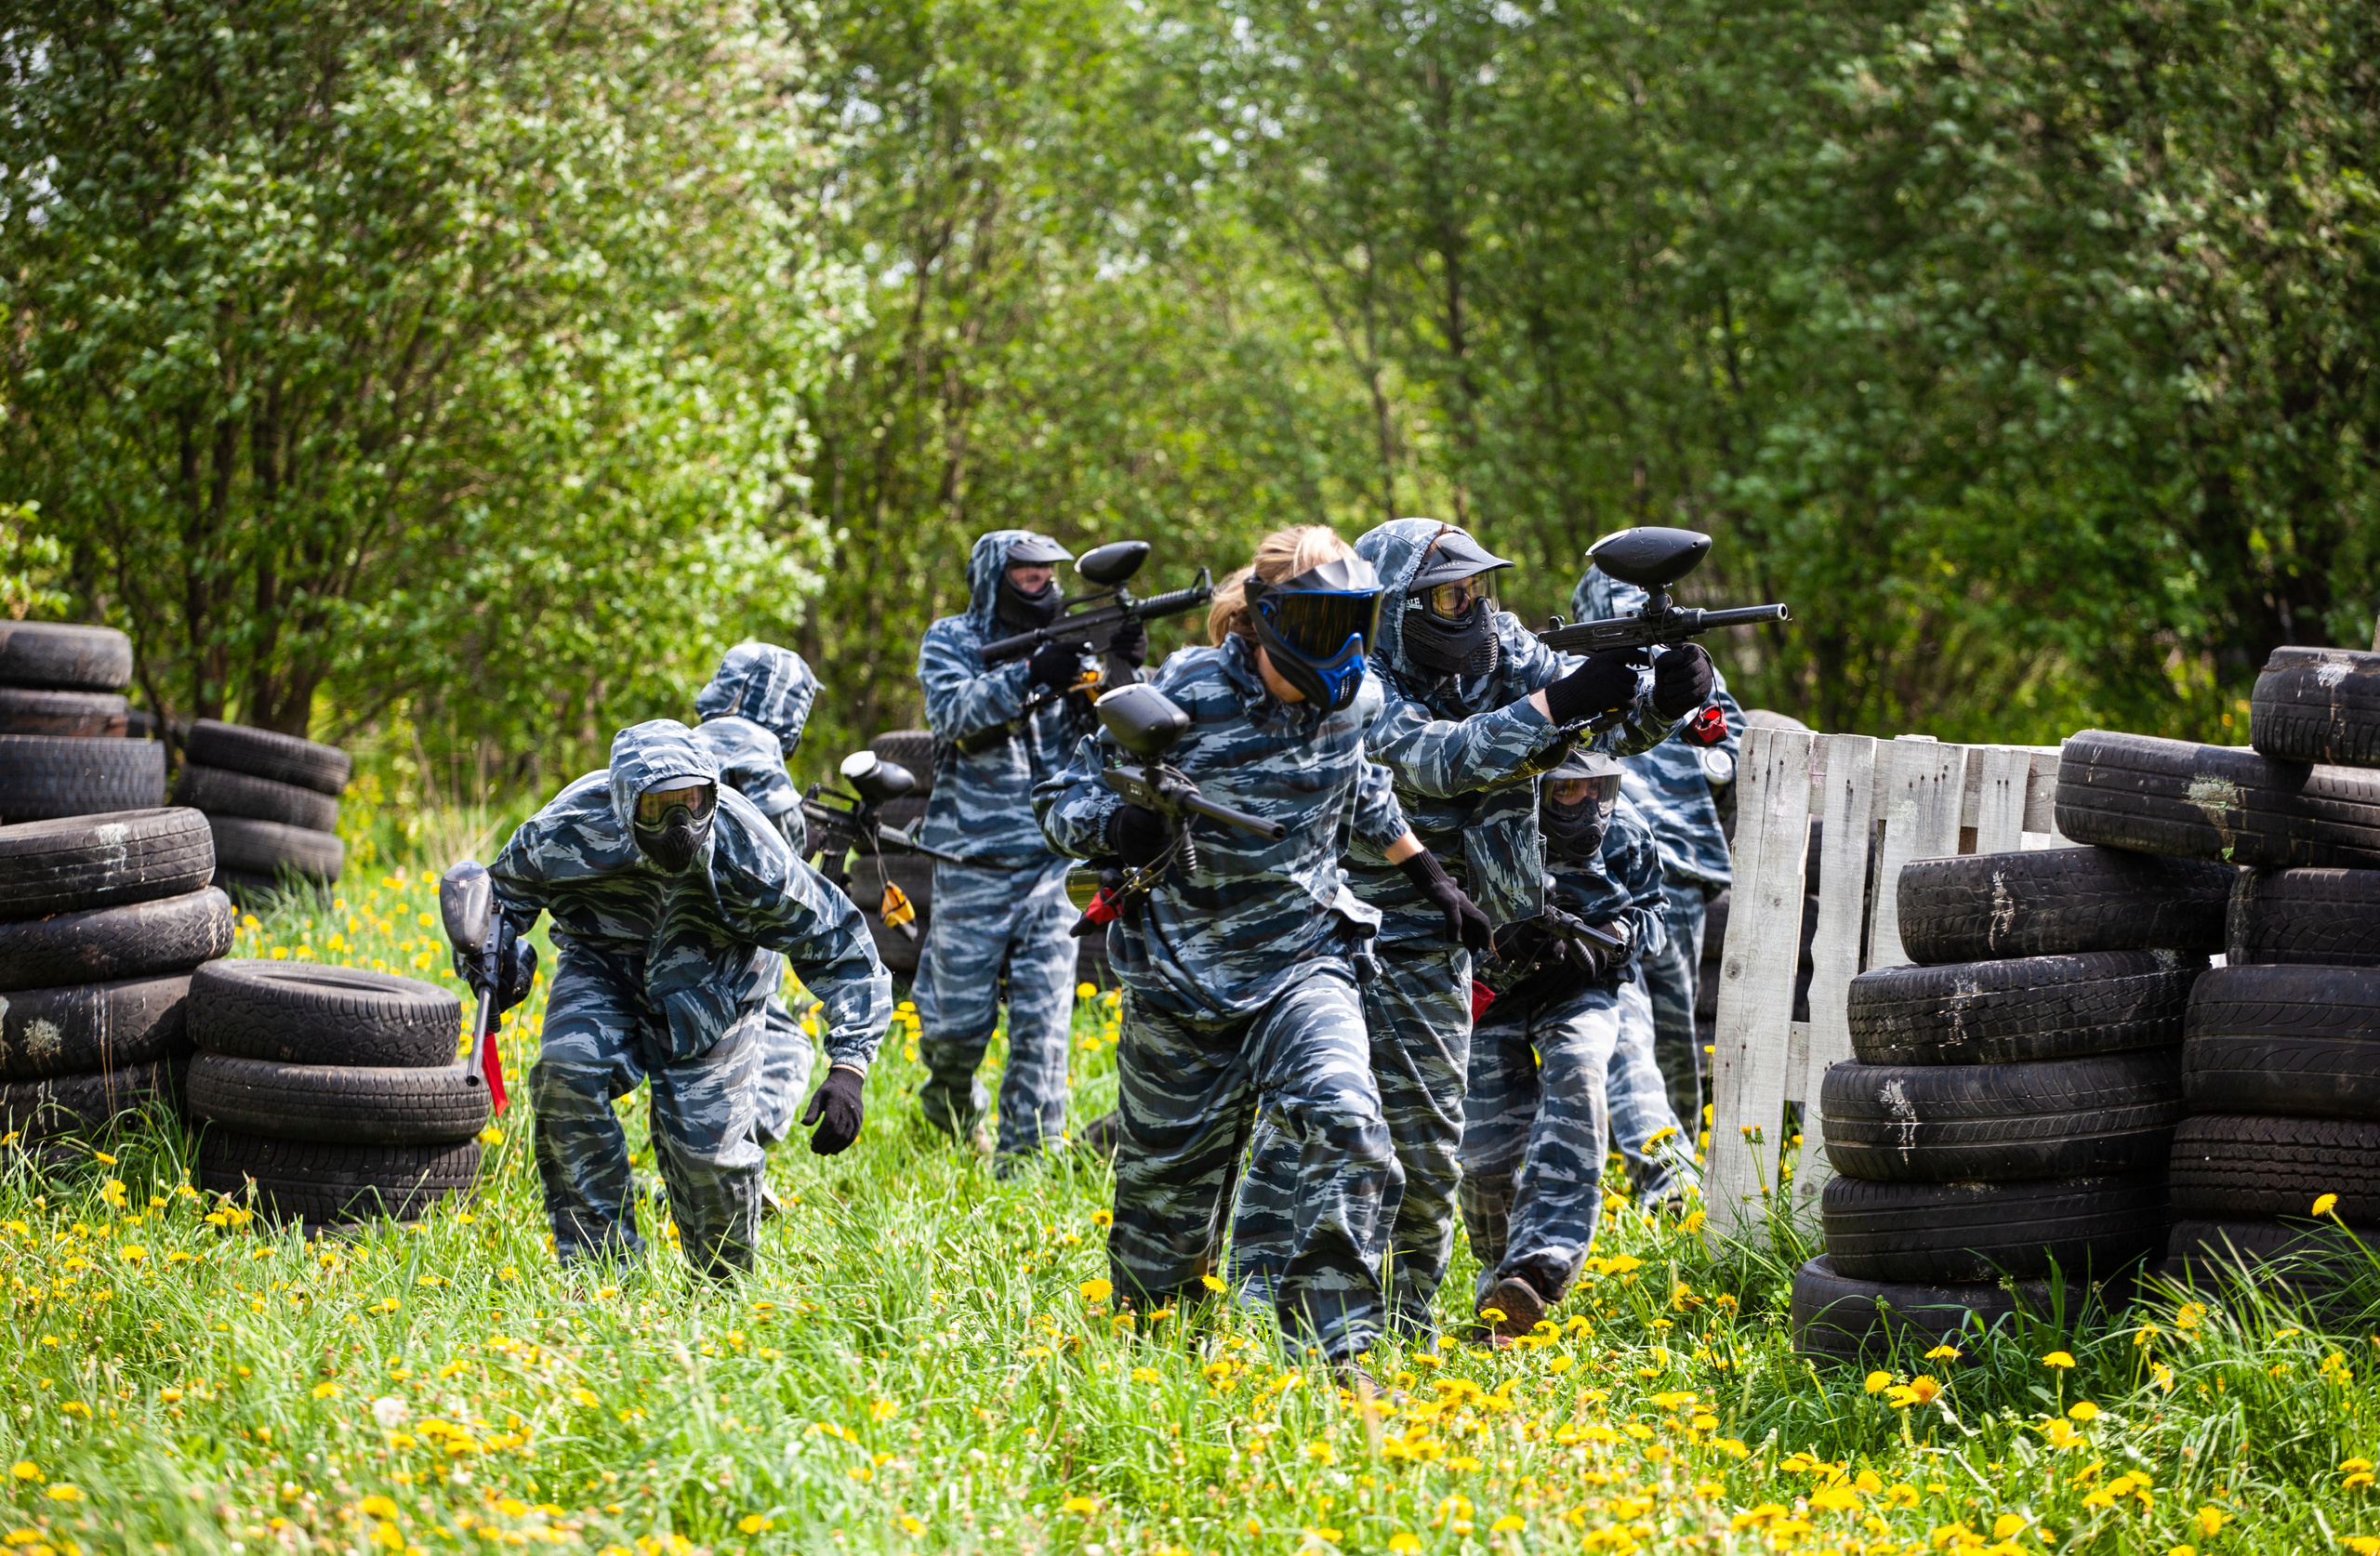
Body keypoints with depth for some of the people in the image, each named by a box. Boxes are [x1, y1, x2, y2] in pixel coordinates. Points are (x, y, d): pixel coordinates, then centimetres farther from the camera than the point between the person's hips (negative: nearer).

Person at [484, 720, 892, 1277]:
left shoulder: (745, 853, -32)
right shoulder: (571, 829, -28)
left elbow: (844, 948, -24)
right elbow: (510, 883, -2)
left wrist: (848, 1069, -34)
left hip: (709, 975, -1)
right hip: (602, 960, 1)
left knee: (707, 1142, -7)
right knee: (566, 1074, -26)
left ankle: (726, 1284, 22)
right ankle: (599, 1263, -14)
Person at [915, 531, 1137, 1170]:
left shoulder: (1065, 643, 8)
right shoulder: (950, 641, 0)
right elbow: (955, 709, -19)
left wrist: (1125, 673, -19)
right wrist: (1028, 675, -33)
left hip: (1052, 863, 2)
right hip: (974, 863, -2)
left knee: (1043, 1020, -4)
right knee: (962, 1018, 5)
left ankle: (1028, 1154, 2)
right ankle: (950, 1104, 35)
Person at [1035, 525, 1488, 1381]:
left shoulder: (1352, 700, -2)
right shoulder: (1184, 700, -15)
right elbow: (1061, 797, -8)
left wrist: (1427, 872, 22)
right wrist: (1118, 827, -29)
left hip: (1305, 965, 2)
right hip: (1184, 980, -2)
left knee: (1347, 1127, -25)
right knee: (1167, 1183, 9)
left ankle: (1337, 1349, -23)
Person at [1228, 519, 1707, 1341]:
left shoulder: (1498, 650, -1)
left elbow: (1613, 722, -8)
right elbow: (1443, 760, -34)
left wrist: (1662, 696, -31)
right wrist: (1559, 705, -43)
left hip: (1424, 954, 5)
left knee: (1429, 1149, 9)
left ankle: (1409, 1319, 21)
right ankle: (1257, 1302, -5)